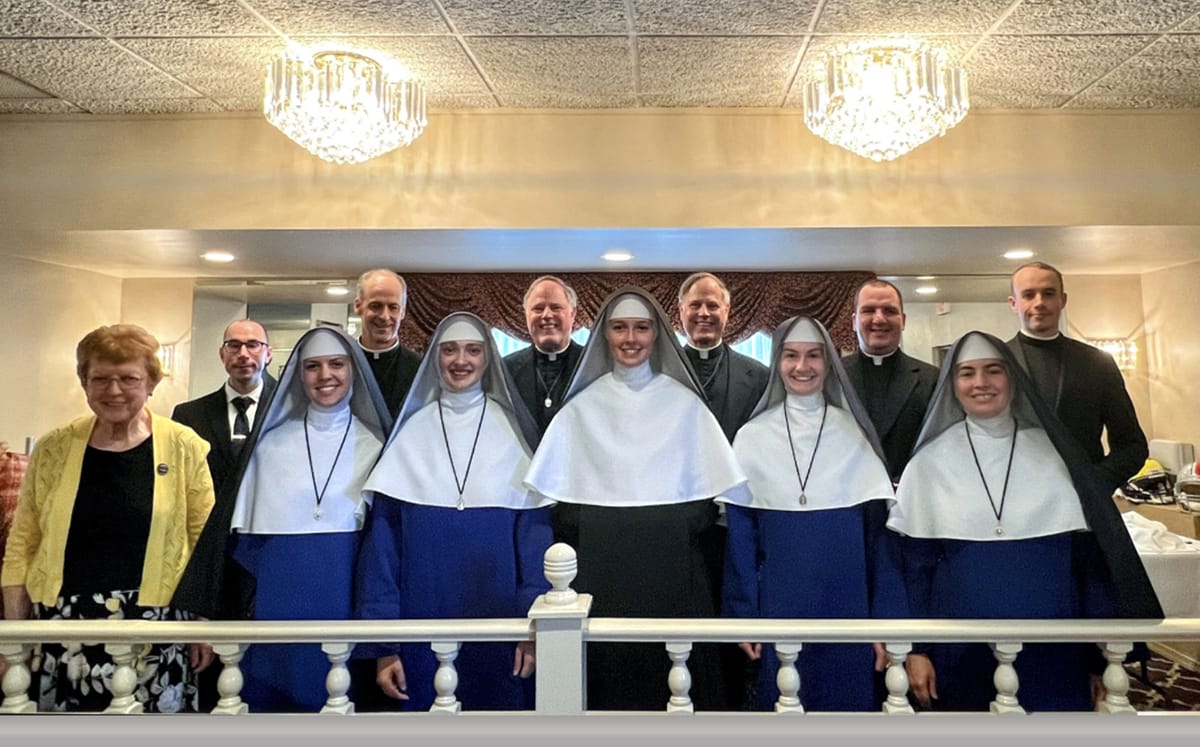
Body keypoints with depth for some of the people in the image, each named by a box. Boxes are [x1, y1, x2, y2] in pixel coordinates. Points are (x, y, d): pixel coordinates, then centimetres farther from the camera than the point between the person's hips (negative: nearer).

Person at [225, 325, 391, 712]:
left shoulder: (375, 445, 1)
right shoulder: (271, 442, 4)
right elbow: (247, 534, 7)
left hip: (348, 601, -1)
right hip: (280, 601, 1)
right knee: (272, 696, 9)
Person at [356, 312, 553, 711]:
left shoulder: (512, 430, 1)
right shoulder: (410, 432, 2)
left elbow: (534, 530, 0)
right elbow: (383, 538, 0)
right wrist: (383, 641, -4)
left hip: (499, 625, 0)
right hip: (423, 624, 1)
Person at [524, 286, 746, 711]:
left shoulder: (684, 403, 4)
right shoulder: (583, 407, 5)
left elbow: (704, 490, 3)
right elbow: (563, 495, 4)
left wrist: (682, 530, -10)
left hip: (670, 568, 0)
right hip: (601, 568, 0)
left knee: (672, 673, 3)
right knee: (607, 670, 3)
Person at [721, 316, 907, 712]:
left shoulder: (854, 433, 0)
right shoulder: (752, 437, -1)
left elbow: (878, 532, 0)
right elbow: (740, 534, 1)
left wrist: (887, 620, -3)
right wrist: (743, 615, -1)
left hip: (848, 605, 1)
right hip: (780, 605, 0)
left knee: (849, 697, 11)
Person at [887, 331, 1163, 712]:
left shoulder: (1052, 452, 2)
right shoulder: (930, 462, -2)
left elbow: (1090, 555, 4)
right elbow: (914, 564, -1)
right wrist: (916, 649, -4)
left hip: (1054, 648, 1)